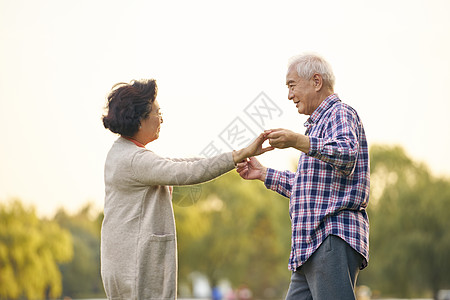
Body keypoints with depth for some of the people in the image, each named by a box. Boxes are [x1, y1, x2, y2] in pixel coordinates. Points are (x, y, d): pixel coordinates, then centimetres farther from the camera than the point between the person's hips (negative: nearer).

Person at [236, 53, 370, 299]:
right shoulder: (320, 122, 29)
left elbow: (347, 155, -25)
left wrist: (299, 141, -36)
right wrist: (263, 174, 31)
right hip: (311, 244, 10)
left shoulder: (341, 114, -2)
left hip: (335, 238, -10)